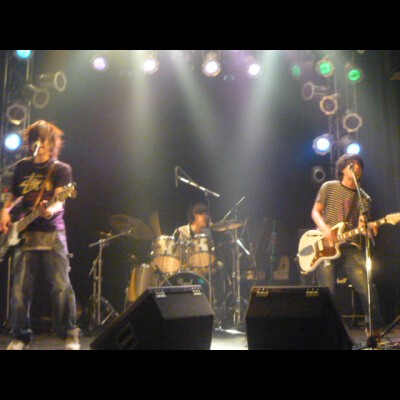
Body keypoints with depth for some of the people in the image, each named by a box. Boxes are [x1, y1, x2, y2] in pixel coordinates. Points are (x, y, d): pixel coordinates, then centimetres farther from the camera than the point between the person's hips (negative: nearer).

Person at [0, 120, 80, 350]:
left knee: (61, 285, -9)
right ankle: (21, 336, 17)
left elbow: (59, 200, -13)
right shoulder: (22, 168, 14)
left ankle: (71, 336, 2)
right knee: (20, 287, 2)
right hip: (24, 234, 4)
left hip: (52, 233, -4)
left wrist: (50, 210, -35)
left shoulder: (61, 169, 1)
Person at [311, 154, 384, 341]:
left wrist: (369, 230, -15)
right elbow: (315, 211, 6)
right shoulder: (329, 187, 8)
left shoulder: (364, 198, 15)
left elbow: (361, 226, 10)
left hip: (351, 248, 2)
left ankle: (375, 330, 8)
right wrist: (325, 229, -13)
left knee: (367, 289, -10)